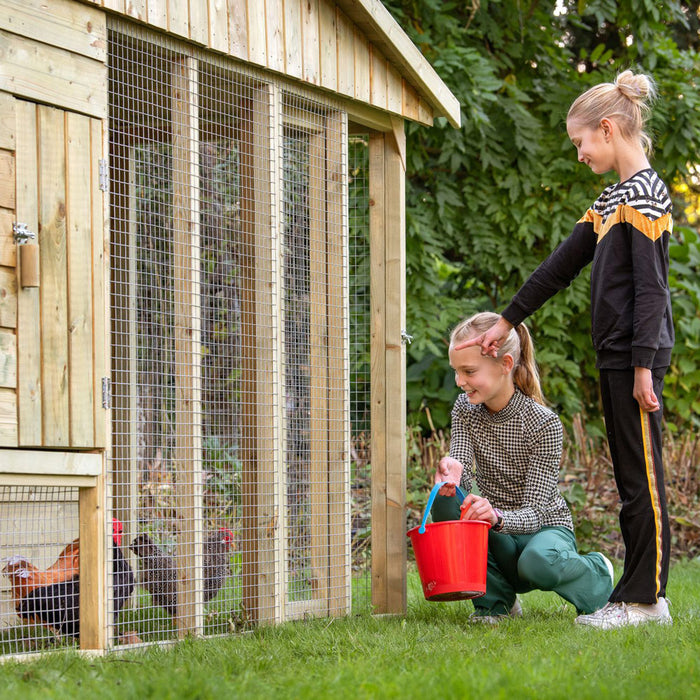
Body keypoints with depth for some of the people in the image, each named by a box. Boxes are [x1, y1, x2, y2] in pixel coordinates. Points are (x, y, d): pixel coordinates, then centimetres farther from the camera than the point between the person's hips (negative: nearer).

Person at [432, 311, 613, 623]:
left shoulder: (544, 424, -19)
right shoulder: (465, 409, -4)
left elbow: (535, 512, -23)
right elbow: (460, 470, -16)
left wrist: (497, 516, -45)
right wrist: (451, 471, -41)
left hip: (546, 528, -4)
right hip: (496, 539, 4)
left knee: (538, 562, -39)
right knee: (444, 502, -25)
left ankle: (597, 572, -1)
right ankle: (495, 598, -11)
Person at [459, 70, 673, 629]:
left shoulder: (645, 193, -10)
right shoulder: (613, 199, 18)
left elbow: (651, 285, -16)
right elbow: (562, 265, 22)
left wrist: (644, 365, -20)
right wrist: (508, 321, 22)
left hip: (636, 354, -9)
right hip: (616, 354, 9)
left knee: (643, 476, -6)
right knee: (630, 477, 9)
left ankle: (644, 598, -2)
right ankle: (640, 595, 12)